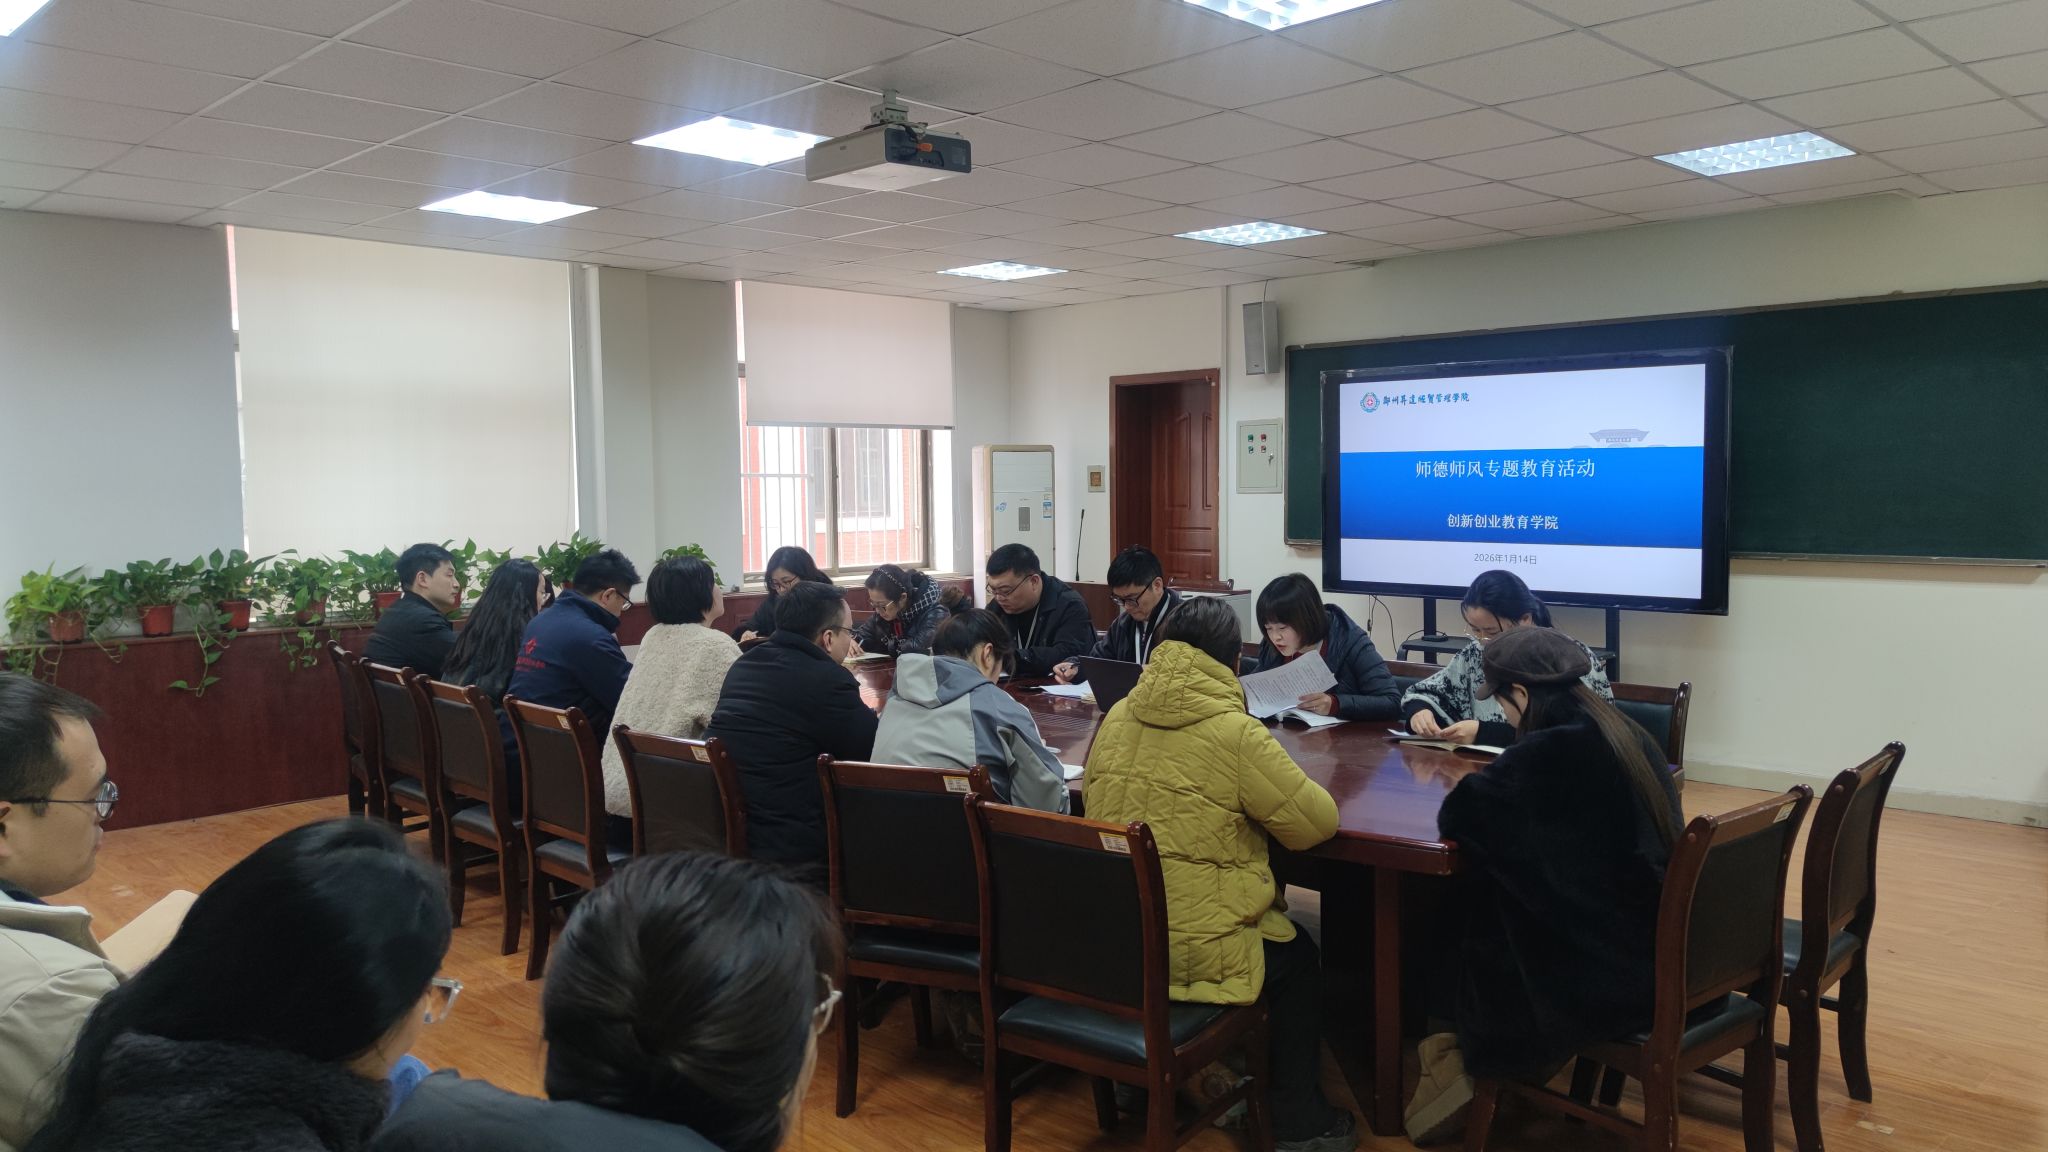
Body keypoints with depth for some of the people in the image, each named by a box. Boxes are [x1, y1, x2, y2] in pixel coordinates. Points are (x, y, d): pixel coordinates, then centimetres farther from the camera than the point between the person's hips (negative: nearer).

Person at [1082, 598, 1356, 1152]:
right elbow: (1317, 822, -10)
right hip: (1192, 950, -6)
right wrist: (1261, 794, 10)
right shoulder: (1233, 732, -17)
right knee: (1299, 957, 24)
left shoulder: (1117, 717, 1)